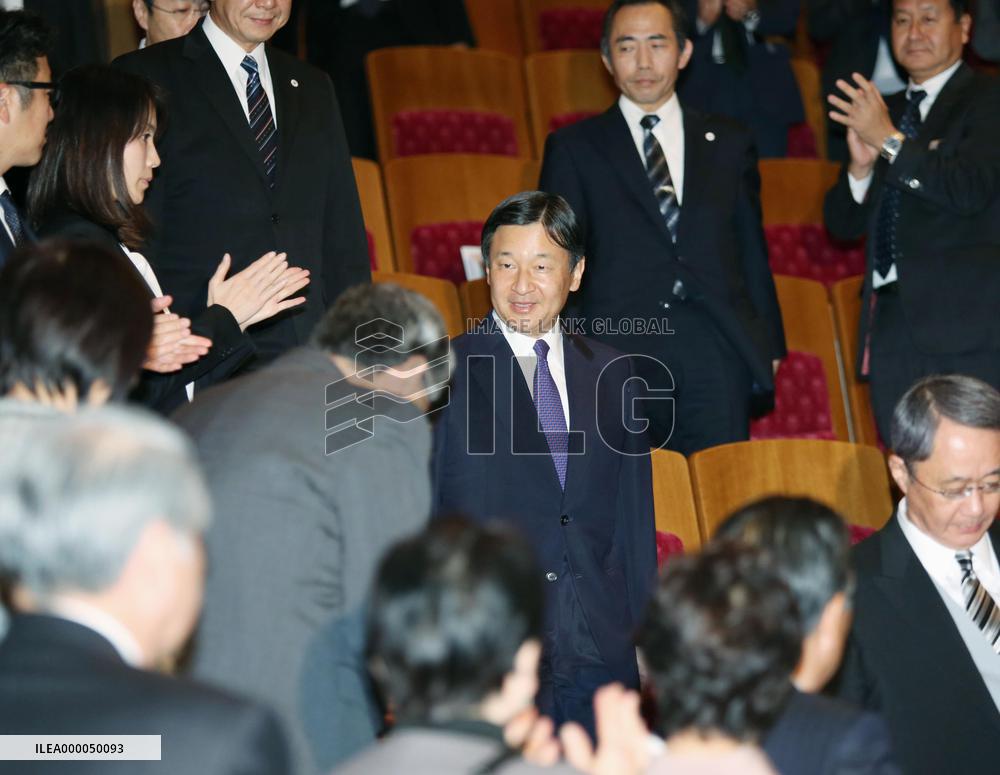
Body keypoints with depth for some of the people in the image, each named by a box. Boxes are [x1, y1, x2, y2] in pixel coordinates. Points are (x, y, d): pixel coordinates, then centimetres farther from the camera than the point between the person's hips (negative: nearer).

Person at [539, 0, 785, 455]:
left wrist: (768, 350, 12)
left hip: (717, 362, 2)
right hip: (616, 358, -1)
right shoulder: (574, 150, 10)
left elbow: (753, 256, 18)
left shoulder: (729, 145, 17)